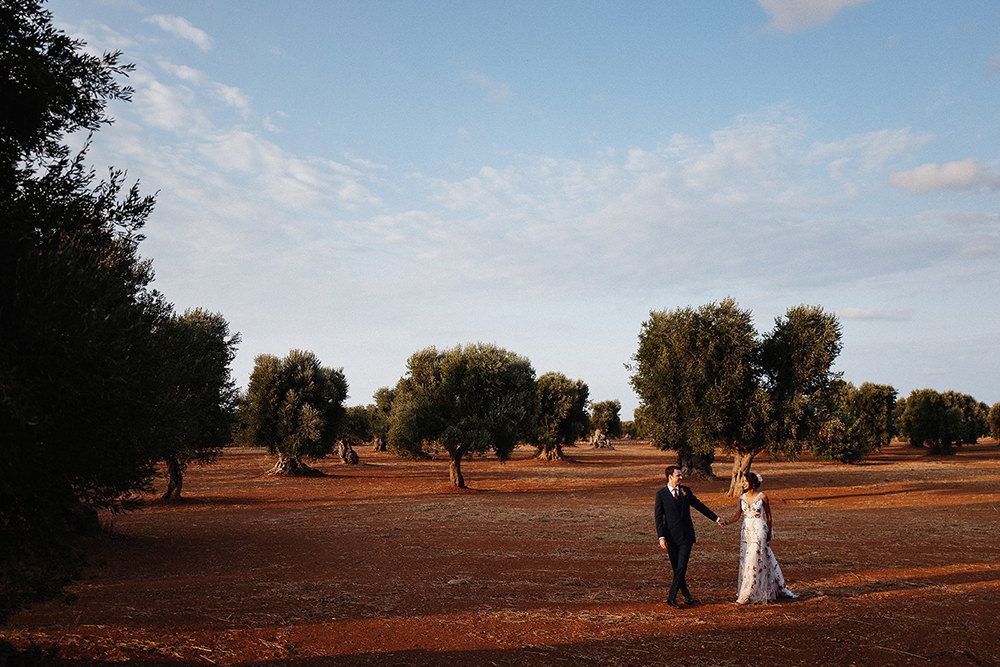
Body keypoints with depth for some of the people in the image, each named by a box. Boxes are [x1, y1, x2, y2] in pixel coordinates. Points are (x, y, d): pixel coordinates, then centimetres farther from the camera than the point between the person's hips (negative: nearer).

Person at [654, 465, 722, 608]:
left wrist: (716, 518, 21)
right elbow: (658, 517, -6)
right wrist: (661, 537, -14)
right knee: (676, 568, 7)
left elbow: (700, 506, 17)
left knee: (682, 567, -9)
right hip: (671, 536, -1)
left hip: (686, 535, 1)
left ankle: (672, 597, -8)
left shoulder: (686, 491, 6)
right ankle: (686, 596, 22)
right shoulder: (661, 494, -4)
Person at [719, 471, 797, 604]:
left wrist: (769, 533, 6)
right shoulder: (742, 498, 7)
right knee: (745, 561, 6)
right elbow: (737, 515, 5)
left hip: (759, 531, -6)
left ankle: (745, 596, -1)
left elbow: (768, 516, 2)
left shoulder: (762, 496, -6)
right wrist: (727, 521, -13)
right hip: (746, 532, 6)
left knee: (753, 562, -6)